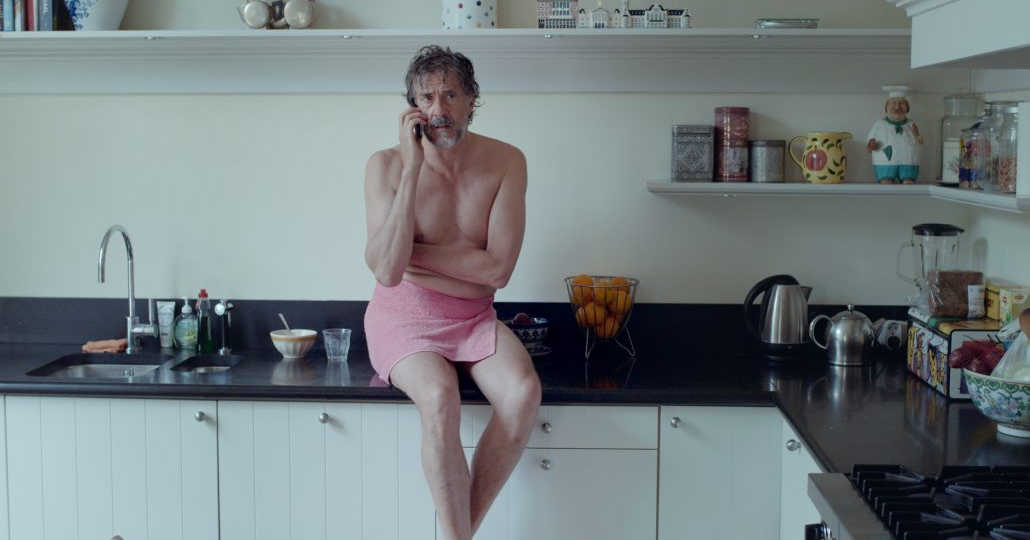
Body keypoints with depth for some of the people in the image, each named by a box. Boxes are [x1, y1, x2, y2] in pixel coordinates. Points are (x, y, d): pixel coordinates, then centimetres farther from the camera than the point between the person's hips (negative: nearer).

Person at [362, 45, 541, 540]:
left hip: (474, 317, 2)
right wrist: (413, 168, -24)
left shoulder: (505, 162, -6)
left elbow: (497, 268, -12)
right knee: (439, 398, -33)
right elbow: (387, 271, -23)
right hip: (404, 315, -2)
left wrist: (409, 251, -13)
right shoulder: (387, 165, -10)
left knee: (523, 393, -27)